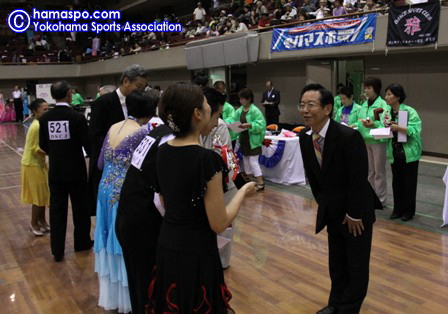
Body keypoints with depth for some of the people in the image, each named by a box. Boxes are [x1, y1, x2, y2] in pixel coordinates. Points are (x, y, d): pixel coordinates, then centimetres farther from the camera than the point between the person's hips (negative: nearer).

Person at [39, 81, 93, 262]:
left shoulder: (44, 118, -4)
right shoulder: (77, 117, -16)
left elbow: (43, 146, 4)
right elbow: (88, 145, -12)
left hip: (55, 170, 3)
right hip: (76, 170, -3)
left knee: (57, 209, 10)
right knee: (80, 207, 14)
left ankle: (57, 250, 16)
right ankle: (82, 242, 29)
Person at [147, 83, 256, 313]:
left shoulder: (162, 152, -1)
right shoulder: (207, 158, -23)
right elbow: (219, 224, -17)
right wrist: (243, 192, -3)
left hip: (166, 248, 7)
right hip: (196, 254, -7)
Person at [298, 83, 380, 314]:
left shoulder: (349, 137, -27)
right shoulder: (304, 137, -8)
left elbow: (359, 179, -22)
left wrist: (354, 214, -17)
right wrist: (323, 204, 6)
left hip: (356, 211, -6)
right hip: (332, 210, 6)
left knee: (357, 265, 8)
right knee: (336, 261, 20)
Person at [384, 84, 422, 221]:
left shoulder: (410, 111, -12)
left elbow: (415, 130, -20)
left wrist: (398, 128, -28)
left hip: (409, 153, -5)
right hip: (394, 152, 5)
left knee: (409, 183, 5)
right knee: (396, 182, 11)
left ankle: (408, 210, 19)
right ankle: (398, 209, 24)